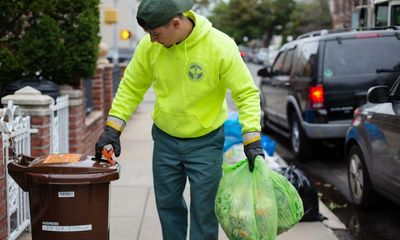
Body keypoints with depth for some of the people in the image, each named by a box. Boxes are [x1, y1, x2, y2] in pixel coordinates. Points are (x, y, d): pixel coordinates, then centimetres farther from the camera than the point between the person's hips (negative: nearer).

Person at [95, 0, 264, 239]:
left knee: (203, 209, 1)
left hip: (205, 141, -3)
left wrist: (252, 139, -26)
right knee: (168, 204, 14)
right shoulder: (149, 45, -13)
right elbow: (131, 86, 0)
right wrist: (113, 127, -6)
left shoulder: (221, 47, -22)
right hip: (165, 139, 4)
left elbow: (246, 93, -17)